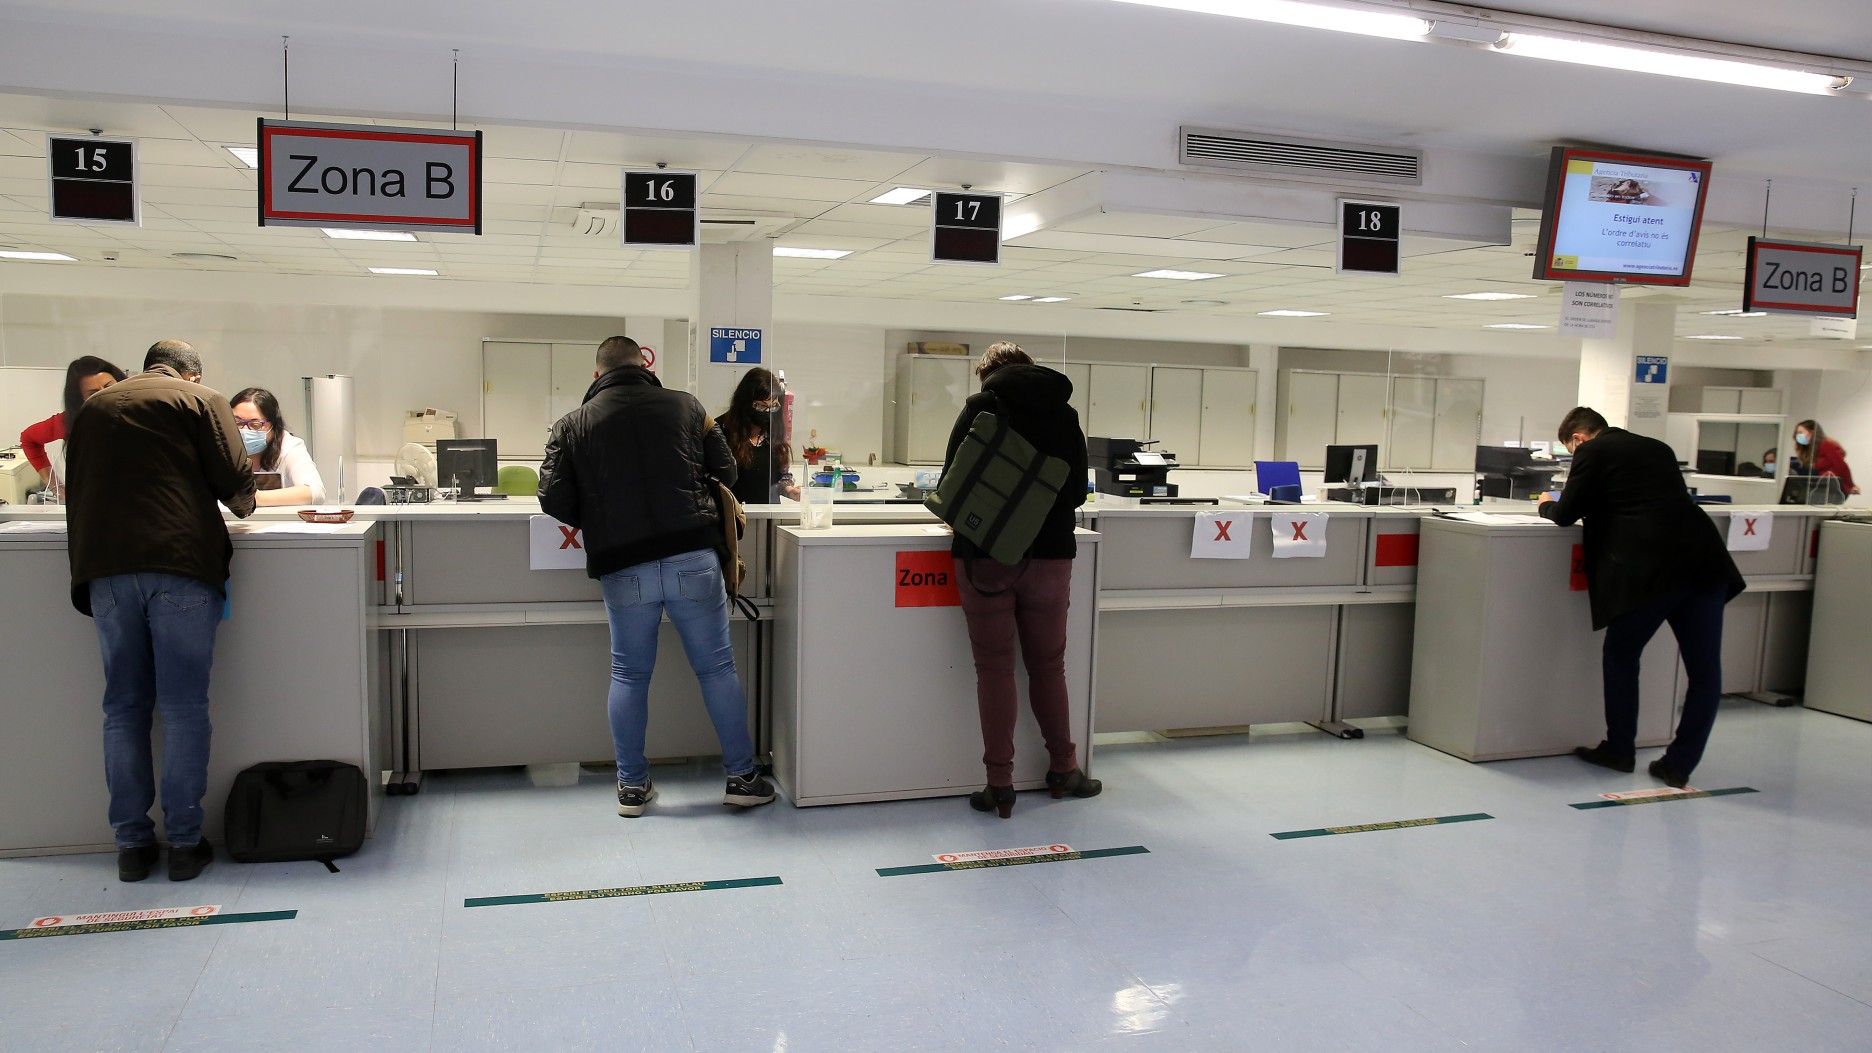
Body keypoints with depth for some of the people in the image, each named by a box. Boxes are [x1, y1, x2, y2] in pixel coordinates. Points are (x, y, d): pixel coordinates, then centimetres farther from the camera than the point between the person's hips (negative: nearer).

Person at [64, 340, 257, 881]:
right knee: (184, 708, 0)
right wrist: (243, 505, 21)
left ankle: (132, 844, 12)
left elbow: (77, 490, 23)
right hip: (180, 563, -4)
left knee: (124, 707, 10)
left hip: (104, 567, 4)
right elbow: (235, 482, 0)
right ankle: (185, 843, 3)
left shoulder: (92, 408, 22)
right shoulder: (200, 401, 7)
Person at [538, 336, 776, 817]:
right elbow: (726, 472, 11)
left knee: (629, 676, 13)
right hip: (693, 559, 0)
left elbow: (554, 500, 1)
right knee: (717, 669, 9)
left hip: (622, 569, 1)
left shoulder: (573, 424, 5)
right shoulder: (685, 406, 6)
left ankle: (632, 786, 20)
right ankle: (742, 777, 16)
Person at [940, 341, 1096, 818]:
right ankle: (1063, 769, 25)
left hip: (987, 555, -3)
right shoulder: (1065, 412, 8)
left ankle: (999, 785, 6)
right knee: (1048, 665, 16)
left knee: (994, 668, 3)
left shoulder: (981, 407, -1)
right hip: (1050, 553, 3)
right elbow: (1078, 489, 12)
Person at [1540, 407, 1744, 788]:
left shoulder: (1592, 452, 6)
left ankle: (1619, 750, 23)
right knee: (1704, 668, 10)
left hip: (1649, 568, -5)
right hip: (1704, 562, 6)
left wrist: (1546, 506, 29)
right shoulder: (1658, 448, 25)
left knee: (1621, 655, 14)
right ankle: (1680, 764, 10)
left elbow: (1565, 515, 7)